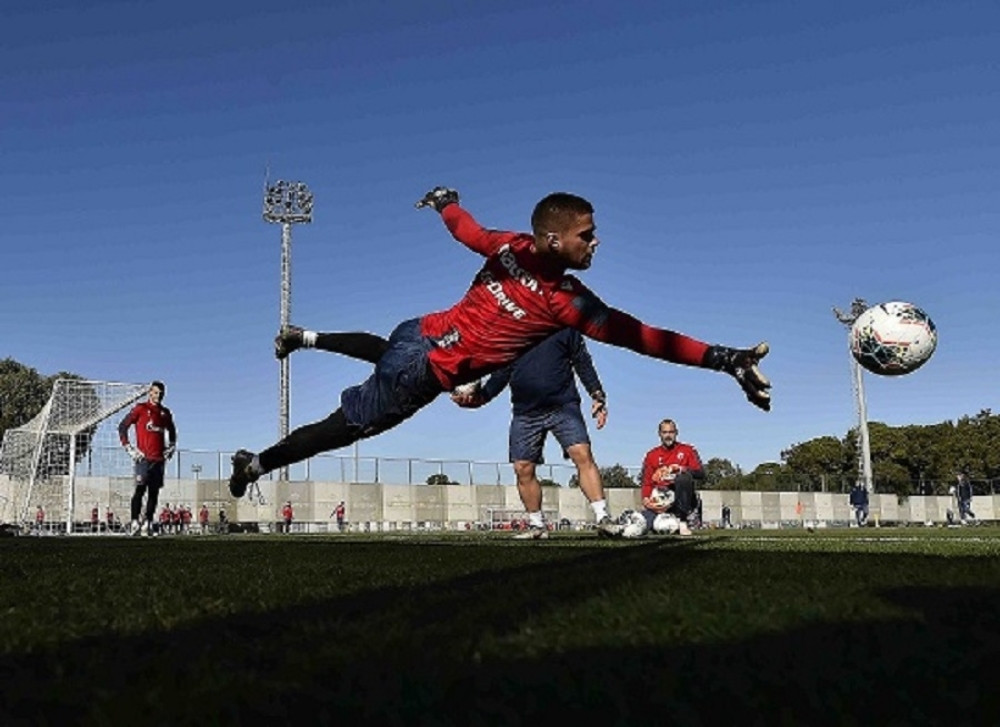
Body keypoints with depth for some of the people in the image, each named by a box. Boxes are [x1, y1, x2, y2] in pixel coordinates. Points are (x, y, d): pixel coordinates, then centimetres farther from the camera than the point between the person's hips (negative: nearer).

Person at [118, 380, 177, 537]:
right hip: (143, 458, -5)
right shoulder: (140, 409, 0)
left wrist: (171, 447, 18)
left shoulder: (165, 413, 15)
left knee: (154, 492, 4)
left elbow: (172, 432, 31)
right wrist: (129, 448, -5)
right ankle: (135, 522, -12)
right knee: (140, 489, -13)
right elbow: (122, 427, 0)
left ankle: (147, 524, 9)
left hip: (159, 459, 5)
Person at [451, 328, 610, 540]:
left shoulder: (564, 329, 6)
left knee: (583, 455, -18)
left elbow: (582, 361, 9)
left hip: (563, 405, -2)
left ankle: (602, 518, -16)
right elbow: (501, 374, 9)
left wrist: (597, 396, 1)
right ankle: (537, 525, 15)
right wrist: (481, 394, -9)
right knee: (523, 469, 0)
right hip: (525, 413, 3)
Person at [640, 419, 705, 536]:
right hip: (659, 500, 2)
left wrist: (682, 469, -20)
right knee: (645, 522, -22)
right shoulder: (651, 455, 11)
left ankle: (682, 522, -27)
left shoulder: (687, 450, 6)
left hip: (680, 497, -2)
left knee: (684, 478, -33)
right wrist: (646, 498, -8)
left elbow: (701, 474, -3)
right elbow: (647, 482, 11)